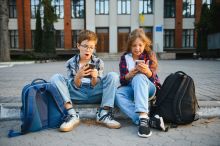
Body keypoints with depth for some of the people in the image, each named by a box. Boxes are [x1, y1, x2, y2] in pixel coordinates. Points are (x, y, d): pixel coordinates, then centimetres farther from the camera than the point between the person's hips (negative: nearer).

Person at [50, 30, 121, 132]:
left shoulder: (98, 62, 1)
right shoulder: (71, 63, 0)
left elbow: (96, 86, -4)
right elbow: (74, 86, -6)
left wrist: (95, 78, -27)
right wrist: (78, 76, -27)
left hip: (94, 95, 0)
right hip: (77, 95, 0)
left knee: (113, 76, -19)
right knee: (55, 78, -19)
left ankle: (103, 114, -23)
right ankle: (72, 115, -28)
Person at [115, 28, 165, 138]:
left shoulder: (150, 55, 1)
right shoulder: (125, 57, 5)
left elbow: (153, 78, -11)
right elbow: (122, 80, -4)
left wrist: (147, 72, -34)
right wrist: (129, 75, -27)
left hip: (148, 88, -2)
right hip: (130, 88, 2)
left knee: (139, 77, -36)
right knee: (118, 94, -31)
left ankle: (143, 117, -49)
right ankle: (145, 119, -41)